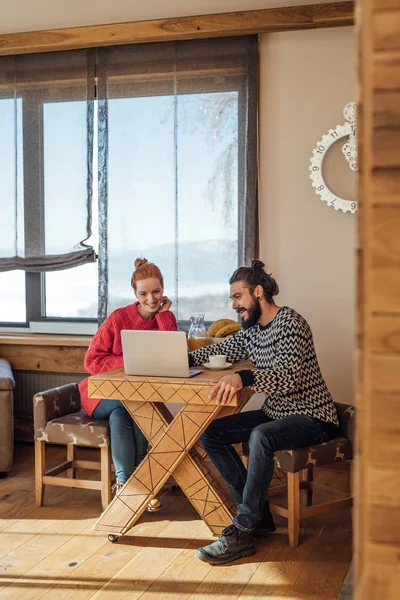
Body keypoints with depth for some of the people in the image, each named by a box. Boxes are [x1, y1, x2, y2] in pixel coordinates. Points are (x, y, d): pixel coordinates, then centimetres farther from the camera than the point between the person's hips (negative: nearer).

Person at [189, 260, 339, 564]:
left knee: (261, 436, -36)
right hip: (276, 413, 9)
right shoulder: (252, 331, 9)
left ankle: (242, 533, -27)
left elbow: (289, 377, -30)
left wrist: (243, 377, -45)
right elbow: (218, 350, 21)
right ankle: (258, 514, -2)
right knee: (211, 433, -3)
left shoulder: (290, 322, -17)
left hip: (312, 417, -9)